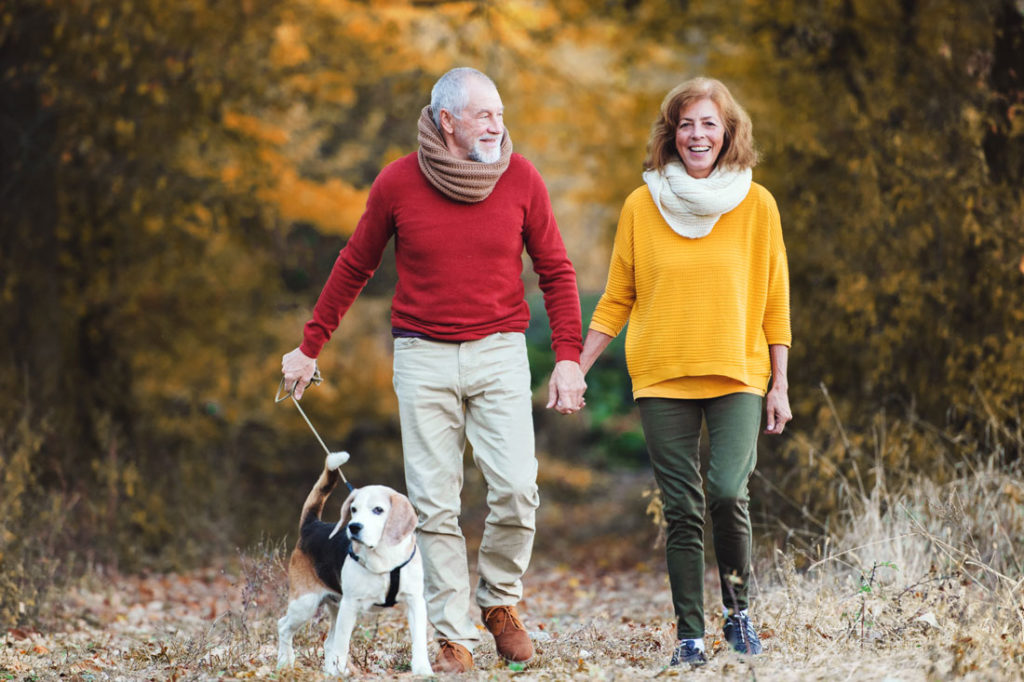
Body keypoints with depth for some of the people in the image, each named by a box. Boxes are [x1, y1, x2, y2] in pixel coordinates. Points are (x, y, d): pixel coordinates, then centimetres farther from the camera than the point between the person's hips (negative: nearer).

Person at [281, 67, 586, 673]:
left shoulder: (521, 178, -1)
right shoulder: (398, 183, -3)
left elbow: (557, 272, 5)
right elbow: (355, 267, 10)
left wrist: (569, 357, -4)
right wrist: (310, 348, 12)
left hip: (500, 351, 0)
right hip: (424, 356, 0)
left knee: (516, 490, -12)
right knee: (435, 503, -2)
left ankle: (501, 599, 15)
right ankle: (455, 636, 6)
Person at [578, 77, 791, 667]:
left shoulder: (756, 205, 3)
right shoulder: (642, 206, 3)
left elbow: (775, 301, 7)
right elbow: (617, 301, 10)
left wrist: (780, 385, 4)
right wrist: (575, 369, 6)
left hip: (737, 374, -1)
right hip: (662, 376, 1)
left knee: (728, 491, -16)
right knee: (682, 509, 0)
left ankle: (738, 610, 6)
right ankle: (690, 635, 9)